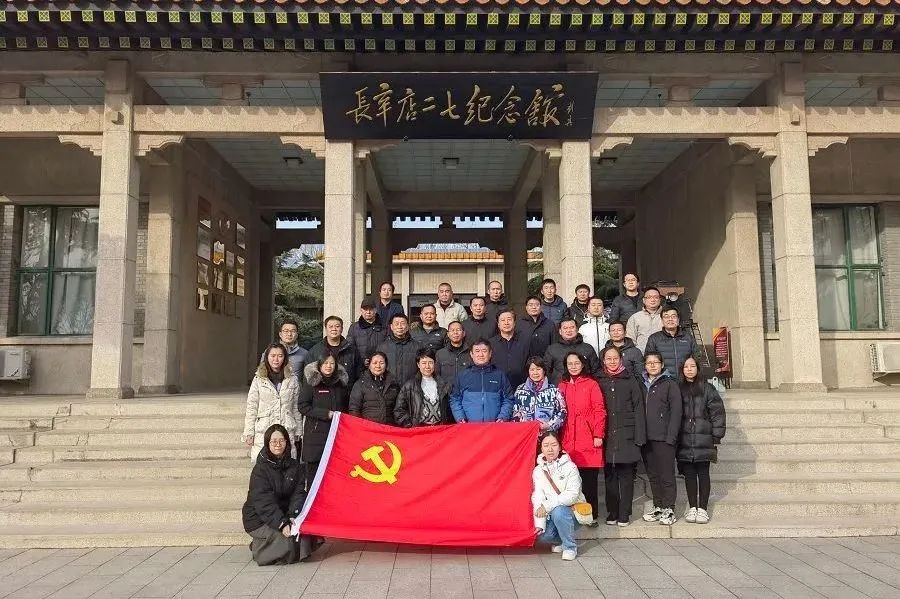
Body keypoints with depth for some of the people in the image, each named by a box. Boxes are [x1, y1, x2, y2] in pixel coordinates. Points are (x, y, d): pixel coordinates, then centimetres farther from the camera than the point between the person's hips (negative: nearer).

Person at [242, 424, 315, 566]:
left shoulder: (294, 465, 3)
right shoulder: (261, 468, -13)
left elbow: (298, 493, -3)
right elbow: (264, 501, -20)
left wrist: (293, 516, -20)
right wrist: (282, 523, -28)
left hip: (283, 514, 5)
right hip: (259, 518, -5)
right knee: (286, 543, -22)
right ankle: (258, 546, 6)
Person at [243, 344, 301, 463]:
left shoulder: (292, 379, 7)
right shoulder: (259, 379, 3)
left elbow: (296, 407, 11)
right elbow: (251, 407, 4)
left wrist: (297, 432, 11)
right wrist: (249, 433, 1)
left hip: (286, 431, 1)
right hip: (263, 432, -1)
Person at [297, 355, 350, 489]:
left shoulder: (341, 382, 12)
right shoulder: (311, 382, -1)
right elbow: (303, 406, -7)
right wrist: (326, 413, -13)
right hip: (315, 433, -3)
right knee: (313, 468, 1)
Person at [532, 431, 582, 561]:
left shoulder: (570, 467, -9)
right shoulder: (538, 470, 2)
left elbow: (573, 494, -20)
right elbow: (537, 498, -7)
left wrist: (547, 505, -26)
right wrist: (539, 525, -19)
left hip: (570, 512, -3)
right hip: (551, 515, 3)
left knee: (558, 511, -34)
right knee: (543, 535, -26)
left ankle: (570, 547, -11)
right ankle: (559, 541, 9)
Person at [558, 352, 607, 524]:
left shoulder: (591, 384, 3)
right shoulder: (561, 386, 13)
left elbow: (599, 411, -1)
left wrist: (598, 435, -7)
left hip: (588, 440, -3)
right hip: (567, 440, 3)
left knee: (590, 478, 0)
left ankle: (591, 515, 9)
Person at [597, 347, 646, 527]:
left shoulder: (630, 381, 4)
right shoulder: (599, 382, 8)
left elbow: (638, 409, 1)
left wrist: (639, 437, -6)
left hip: (626, 436, -1)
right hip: (607, 437, 2)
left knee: (626, 475, 1)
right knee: (609, 476, 6)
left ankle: (624, 515, 7)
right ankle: (612, 514, 14)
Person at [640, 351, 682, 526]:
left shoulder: (669, 384, 0)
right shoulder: (642, 385, 13)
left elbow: (676, 411, -6)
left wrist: (671, 436, -13)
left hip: (663, 438, -5)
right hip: (646, 438, 5)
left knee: (666, 474, -1)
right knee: (652, 475, 11)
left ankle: (669, 509, 7)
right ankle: (657, 507, 20)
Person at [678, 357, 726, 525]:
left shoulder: (707, 389, 3)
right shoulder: (678, 389, 8)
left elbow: (717, 412, 0)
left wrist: (716, 436, -5)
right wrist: (674, 437, 3)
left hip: (703, 440, -2)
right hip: (684, 441, 2)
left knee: (703, 473, 3)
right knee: (689, 474, 6)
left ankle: (703, 508, 11)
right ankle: (692, 508, 16)